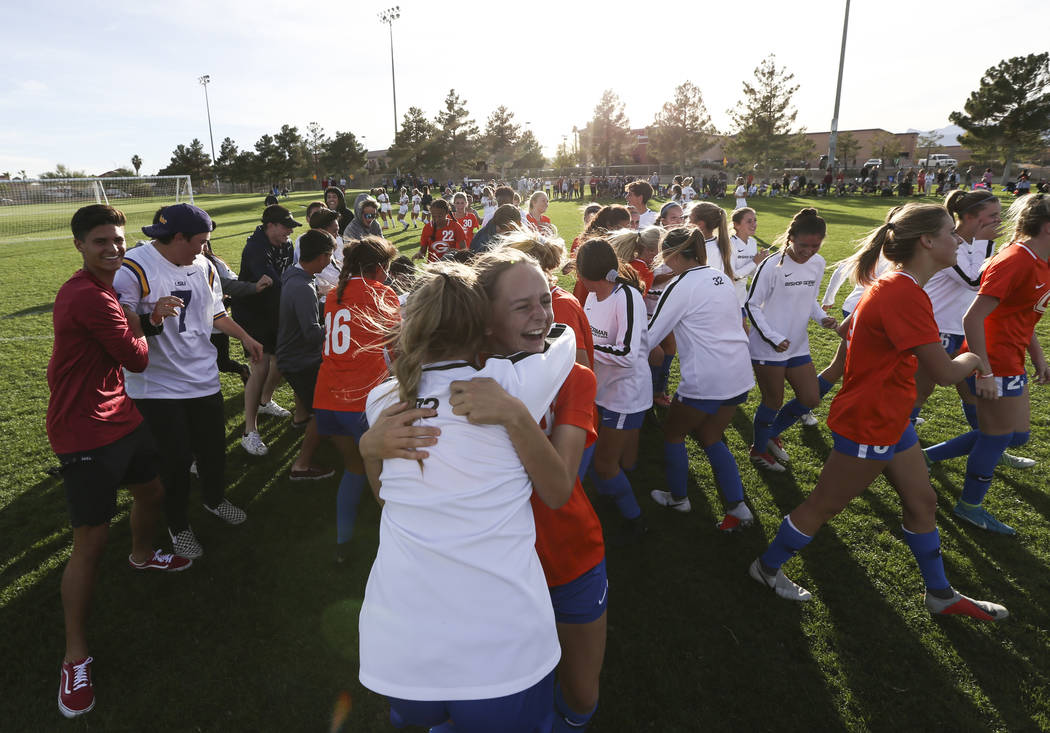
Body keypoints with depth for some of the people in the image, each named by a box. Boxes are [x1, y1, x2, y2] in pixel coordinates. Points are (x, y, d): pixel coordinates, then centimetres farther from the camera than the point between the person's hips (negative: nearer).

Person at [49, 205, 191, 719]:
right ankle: (75, 656, 11)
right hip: (86, 433, -10)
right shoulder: (90, 297, -23)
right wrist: (144, 329, 2)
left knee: (151, 490, 27)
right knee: (92, 541, -4)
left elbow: (123, 332, 15)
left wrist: (148, 318, 0)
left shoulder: (101, 289, 11)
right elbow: (136, 358, -16)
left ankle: (142, 555, 58)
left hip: (119, 417, 10)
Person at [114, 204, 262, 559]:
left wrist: (246, 337, 14)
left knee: (214, 446, 18)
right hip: (157, 384, -6)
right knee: (176, 457, 3)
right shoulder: (134, 269, -16)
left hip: (203, 377, 6)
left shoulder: (203, 267, 6)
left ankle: (215, 498, 46)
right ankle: (178, 526, 26)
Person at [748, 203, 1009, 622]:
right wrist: (974, 358, -5)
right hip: (867, 427, -10)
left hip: (889, 420, 10)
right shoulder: (905, 296, -27)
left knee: (921, 502, 20)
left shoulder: (891, 287, 5)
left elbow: (847, 328, 19)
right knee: (822, 506, 6)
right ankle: (767, 567, 26)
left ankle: (941, 595, 39)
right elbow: (945, 372, -26)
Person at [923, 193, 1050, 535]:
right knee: (998, 437, 5)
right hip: (995, 365, -10)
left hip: (1011, 362, 10)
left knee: (1016, 434, 16)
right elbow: (973, 318, -27)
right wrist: (985, 372, -26)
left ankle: (927, 456, 22)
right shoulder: (1015, 261, -21)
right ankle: (971, 506, 24)